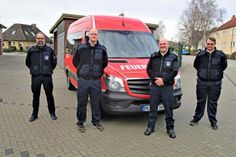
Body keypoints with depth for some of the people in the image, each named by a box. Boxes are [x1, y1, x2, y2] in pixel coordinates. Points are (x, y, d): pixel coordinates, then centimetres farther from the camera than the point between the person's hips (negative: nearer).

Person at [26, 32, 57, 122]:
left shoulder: (49, 50, -1)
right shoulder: (31, 50, 2)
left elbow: (54, 63, 11)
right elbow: (27, 62, 16)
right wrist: (34, 69, 12)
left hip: (47, 76, -1)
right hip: (35, 77, 1)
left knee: (49, 95, 6)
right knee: (35, 96, 10)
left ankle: (52, 113, 21)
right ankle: (34, 114, 24)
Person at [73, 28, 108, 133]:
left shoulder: (102, 49, 6)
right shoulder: (81, 48, 2)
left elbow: (105, 62, 20)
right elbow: (75, 61, 13)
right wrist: (81, 70, 9)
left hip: (96, 81, 1)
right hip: (83, 80, -1)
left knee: (96, 102, 10)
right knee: (82, 103, 7)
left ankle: (96, 122, 26)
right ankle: (81, 123, 23)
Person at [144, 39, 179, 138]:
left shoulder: (173, 57, 6)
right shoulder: (153, 56, 12)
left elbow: (174, 71, -3)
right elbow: (149, 69, 8)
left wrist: (164, 80, -13)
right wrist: (155, 79, -8)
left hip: (167, 86, -1)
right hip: (154, 86, 2)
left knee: (169, 108, 4)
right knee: (153, 107, 7)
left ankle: (170, 128, 18)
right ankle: (150, 127, 19)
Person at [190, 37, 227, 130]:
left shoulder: (220, 55, -3)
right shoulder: (200, 54, 0)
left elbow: (224, 66, 12)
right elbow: (196, 65, 14)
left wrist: (217, 72, 7)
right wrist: (201, 72, 8)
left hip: (215, 83, 0)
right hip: (202, 82, 1)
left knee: (213, 103, 9)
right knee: (200, 101, 11)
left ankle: (213, 121, 24)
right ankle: (196, 118, 25)